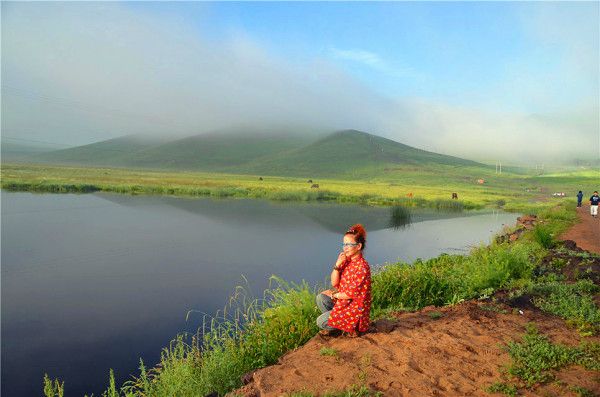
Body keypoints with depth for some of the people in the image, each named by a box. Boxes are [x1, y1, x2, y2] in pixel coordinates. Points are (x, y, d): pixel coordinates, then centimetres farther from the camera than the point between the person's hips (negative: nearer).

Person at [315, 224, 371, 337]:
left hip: (356, 308, -8)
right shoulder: (346, 260, 1)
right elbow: (334, 283, -2)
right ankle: (332, 325, 15)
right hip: (344, 301, 8)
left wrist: (334, 295, -6)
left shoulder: (362, 267, -25)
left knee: (320, 322, -8)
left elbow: (351, 294, -22)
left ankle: (352, 327, 7)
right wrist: (338, 264, -16)